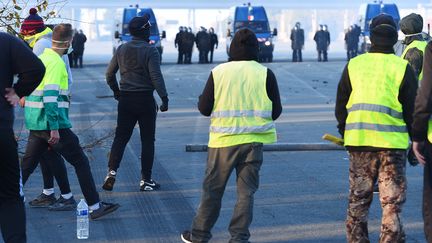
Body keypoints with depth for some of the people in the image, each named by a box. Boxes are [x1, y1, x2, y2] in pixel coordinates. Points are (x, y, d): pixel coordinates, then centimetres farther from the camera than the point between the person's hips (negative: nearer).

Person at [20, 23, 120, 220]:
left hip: (35, 123, 9)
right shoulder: (56, 62, -15)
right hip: (51, 123, -9)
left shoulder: (41, 58, 14)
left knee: (27, 165, 14)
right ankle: (95, 207, 2)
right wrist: (54, 128, -23)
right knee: (81, 162, 0)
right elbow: (50, 95, -23)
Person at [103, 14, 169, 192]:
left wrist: (116, 91, 23)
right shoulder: (150, 50, -11)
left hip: (125, 99, 5)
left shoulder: (121, 49, 6)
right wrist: (164, 98, -16)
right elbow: (156, 76, -19)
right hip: (145, 100, -4)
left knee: (120, 137, 10)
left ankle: (111, 173, -2)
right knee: (147, 140, 5)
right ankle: (145, 180, 7)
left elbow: (109, 74, 11)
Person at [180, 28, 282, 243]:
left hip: (223, 139, 0)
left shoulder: (218, 72, -4)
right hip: (253, 140, 0)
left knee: (212, 189, 11)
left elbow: (204, 108, 0)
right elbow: (276, 111, -1)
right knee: (246, 191, 7)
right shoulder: (265, 74, -4)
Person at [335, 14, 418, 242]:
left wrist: (345, 134, 24)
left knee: (357, 202, 13)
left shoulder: (353, 65, 6)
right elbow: (412, 110, -1)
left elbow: (340, 106, 11)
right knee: (392, 203, 4)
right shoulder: (403, 67, -2)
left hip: (358, 141, 3)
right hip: (392, 143, -3)